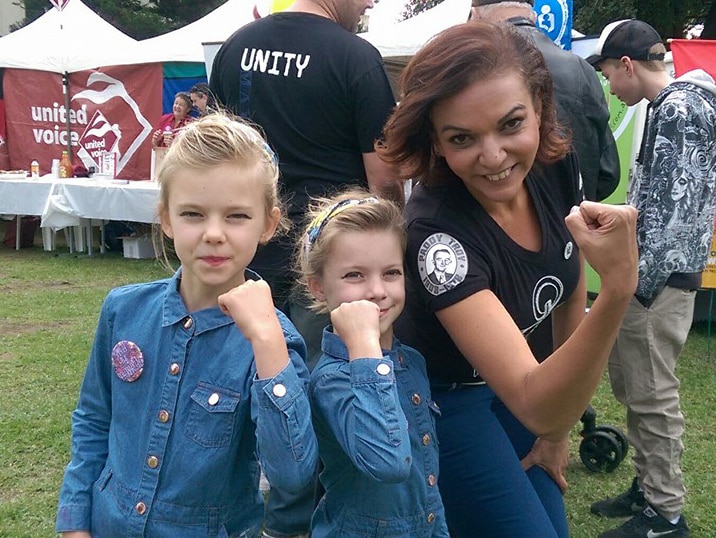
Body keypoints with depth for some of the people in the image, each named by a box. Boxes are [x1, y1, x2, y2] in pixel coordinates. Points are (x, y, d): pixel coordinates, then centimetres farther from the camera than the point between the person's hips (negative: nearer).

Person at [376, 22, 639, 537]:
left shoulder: (557, 166, -17)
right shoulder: (437, 231, -36)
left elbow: (571, 295, -1)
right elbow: (536, 407, -39)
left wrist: (558, 430, 4)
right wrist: (619, 289, -52)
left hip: (513, 374, 6)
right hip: (441, 398, -6)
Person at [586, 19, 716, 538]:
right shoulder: (669, 107, 17)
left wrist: (644, 278, -19)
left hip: (661, 274, -10)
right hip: (648, 270, 10)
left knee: (652, 393, -3)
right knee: (629, 382, 16)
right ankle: (648, 487, 28)